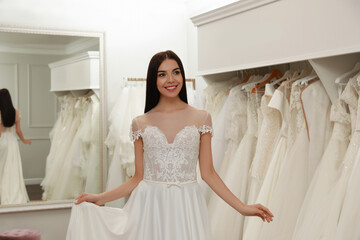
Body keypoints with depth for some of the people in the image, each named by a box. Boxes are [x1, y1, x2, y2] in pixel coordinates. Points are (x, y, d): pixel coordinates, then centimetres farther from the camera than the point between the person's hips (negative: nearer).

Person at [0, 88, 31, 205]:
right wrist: (24, 140, 19)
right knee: (14, 170, 6)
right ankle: (16, 198, 6)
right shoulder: (16, 112, -3)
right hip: (12, 142, 3)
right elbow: (18, 130, 2)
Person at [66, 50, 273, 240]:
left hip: (186, 208, 0)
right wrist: (100, 198, 2)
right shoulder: (140, 123, 5)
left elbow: (208, 173, 4)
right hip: (149, 207, 1)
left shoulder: (201, 118, 4)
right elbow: (138, 178, 8)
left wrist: (242, 207, -1)